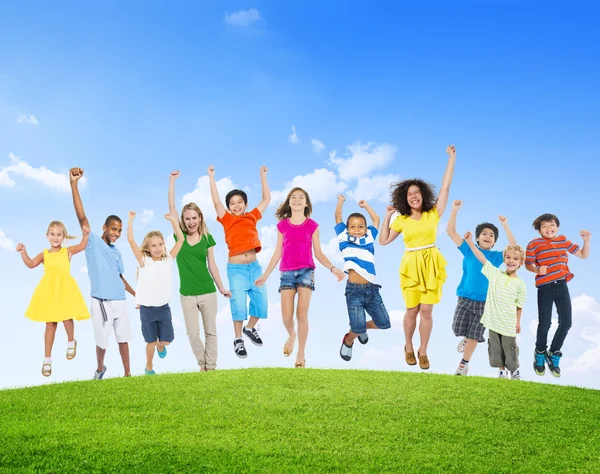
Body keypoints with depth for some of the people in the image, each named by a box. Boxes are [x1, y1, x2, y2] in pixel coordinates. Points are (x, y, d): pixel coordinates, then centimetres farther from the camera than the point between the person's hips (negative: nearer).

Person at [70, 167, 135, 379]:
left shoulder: (116, 252, 12)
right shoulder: (93, 242, -4)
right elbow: (81, 217, -15)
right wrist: (74, 184, -25)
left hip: (120, 302, 5)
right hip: (101, 303, -4)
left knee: (123, 339, 8)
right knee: (102, 342, 6)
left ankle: (127, 374, 17)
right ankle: (100, 369, 33)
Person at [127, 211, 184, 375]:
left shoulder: (168, 259, 0)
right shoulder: (144, 261, -7)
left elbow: (181, 239, -2)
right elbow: (131, 240, -15)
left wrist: (173, 220, -6)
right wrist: (130, 220, -17)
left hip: (164, 307, 2)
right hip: (147, 308, -2)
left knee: (167, 340, 2)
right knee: (151, 341, 7)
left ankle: (160, 346, 39)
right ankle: (149, 368, 30)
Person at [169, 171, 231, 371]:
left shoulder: (207, 238, 1)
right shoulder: (179, 235, 0)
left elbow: (212, 265, 7)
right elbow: (171, 207, -4)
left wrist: (221, 288, 7)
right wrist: (172, 180, -5)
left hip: (207, 292, 0)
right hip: (187, 294, 0)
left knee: (210, 331, 6)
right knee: (193, 333, 5)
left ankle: (211, 366, 16)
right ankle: (202, 365, 24)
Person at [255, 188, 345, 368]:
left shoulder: (312, 226, 5)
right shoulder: (282, 225, 8)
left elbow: (318, 254, 6)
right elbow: (278, 253, 13)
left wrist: (332, 268, -10)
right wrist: (265, 275, 13)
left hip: (306, 271, -1)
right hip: (287, 273, 1)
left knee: (302, 314, -7)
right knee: (287, 316, -6)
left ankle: (301, 354, 5)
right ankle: (291, 335, 30)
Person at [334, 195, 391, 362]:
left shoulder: (369, 238, 13)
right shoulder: (344, 238, 6)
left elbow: (376, 220, 26)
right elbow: (338, 218, 13)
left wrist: (365, 206, 31)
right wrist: (341, 201, 24)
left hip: (372, 289, 4)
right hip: (354, 290, -4)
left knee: (384, 323, 7)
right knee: (358, 327, -9)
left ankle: (361, 328, 36)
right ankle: (348, 341, 24)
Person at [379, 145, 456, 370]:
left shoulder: (433, 214, 2)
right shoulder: (401, 220, 6)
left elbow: (445, 187, -2)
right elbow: (383, 241, 6)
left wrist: (451, 158, -2)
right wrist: (387, 216, 3)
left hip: (431, 265, 0)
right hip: (411, 266, 1)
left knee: (426, 310, 0)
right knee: (412, 310, 6)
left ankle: (423, 351, 15)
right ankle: (408, 347, 28)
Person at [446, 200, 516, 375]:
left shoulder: (496, 256, 5)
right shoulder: (469, 250, 4)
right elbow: (451, 231, 0)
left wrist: (506, 227, -14)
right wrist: (454, 210, -11)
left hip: (484, 301, 0)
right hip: (464, 298, 0)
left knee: (475, 335, 3)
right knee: (458, 328, -7)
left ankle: (464, 364, 20)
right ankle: (466, 338, 29)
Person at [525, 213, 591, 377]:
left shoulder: (564, 240, 6)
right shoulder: (534, 244, -7)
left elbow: (583, 255, 11)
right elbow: (528, 265, 1)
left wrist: (586, 240, -4)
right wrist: (538, 270, -19)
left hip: (562, 286, 4)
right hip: (545, 288, -4)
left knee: (566, 323, 2)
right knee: (544, 324, -3)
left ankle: (554, 355, 24)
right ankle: (540, 354, 24)